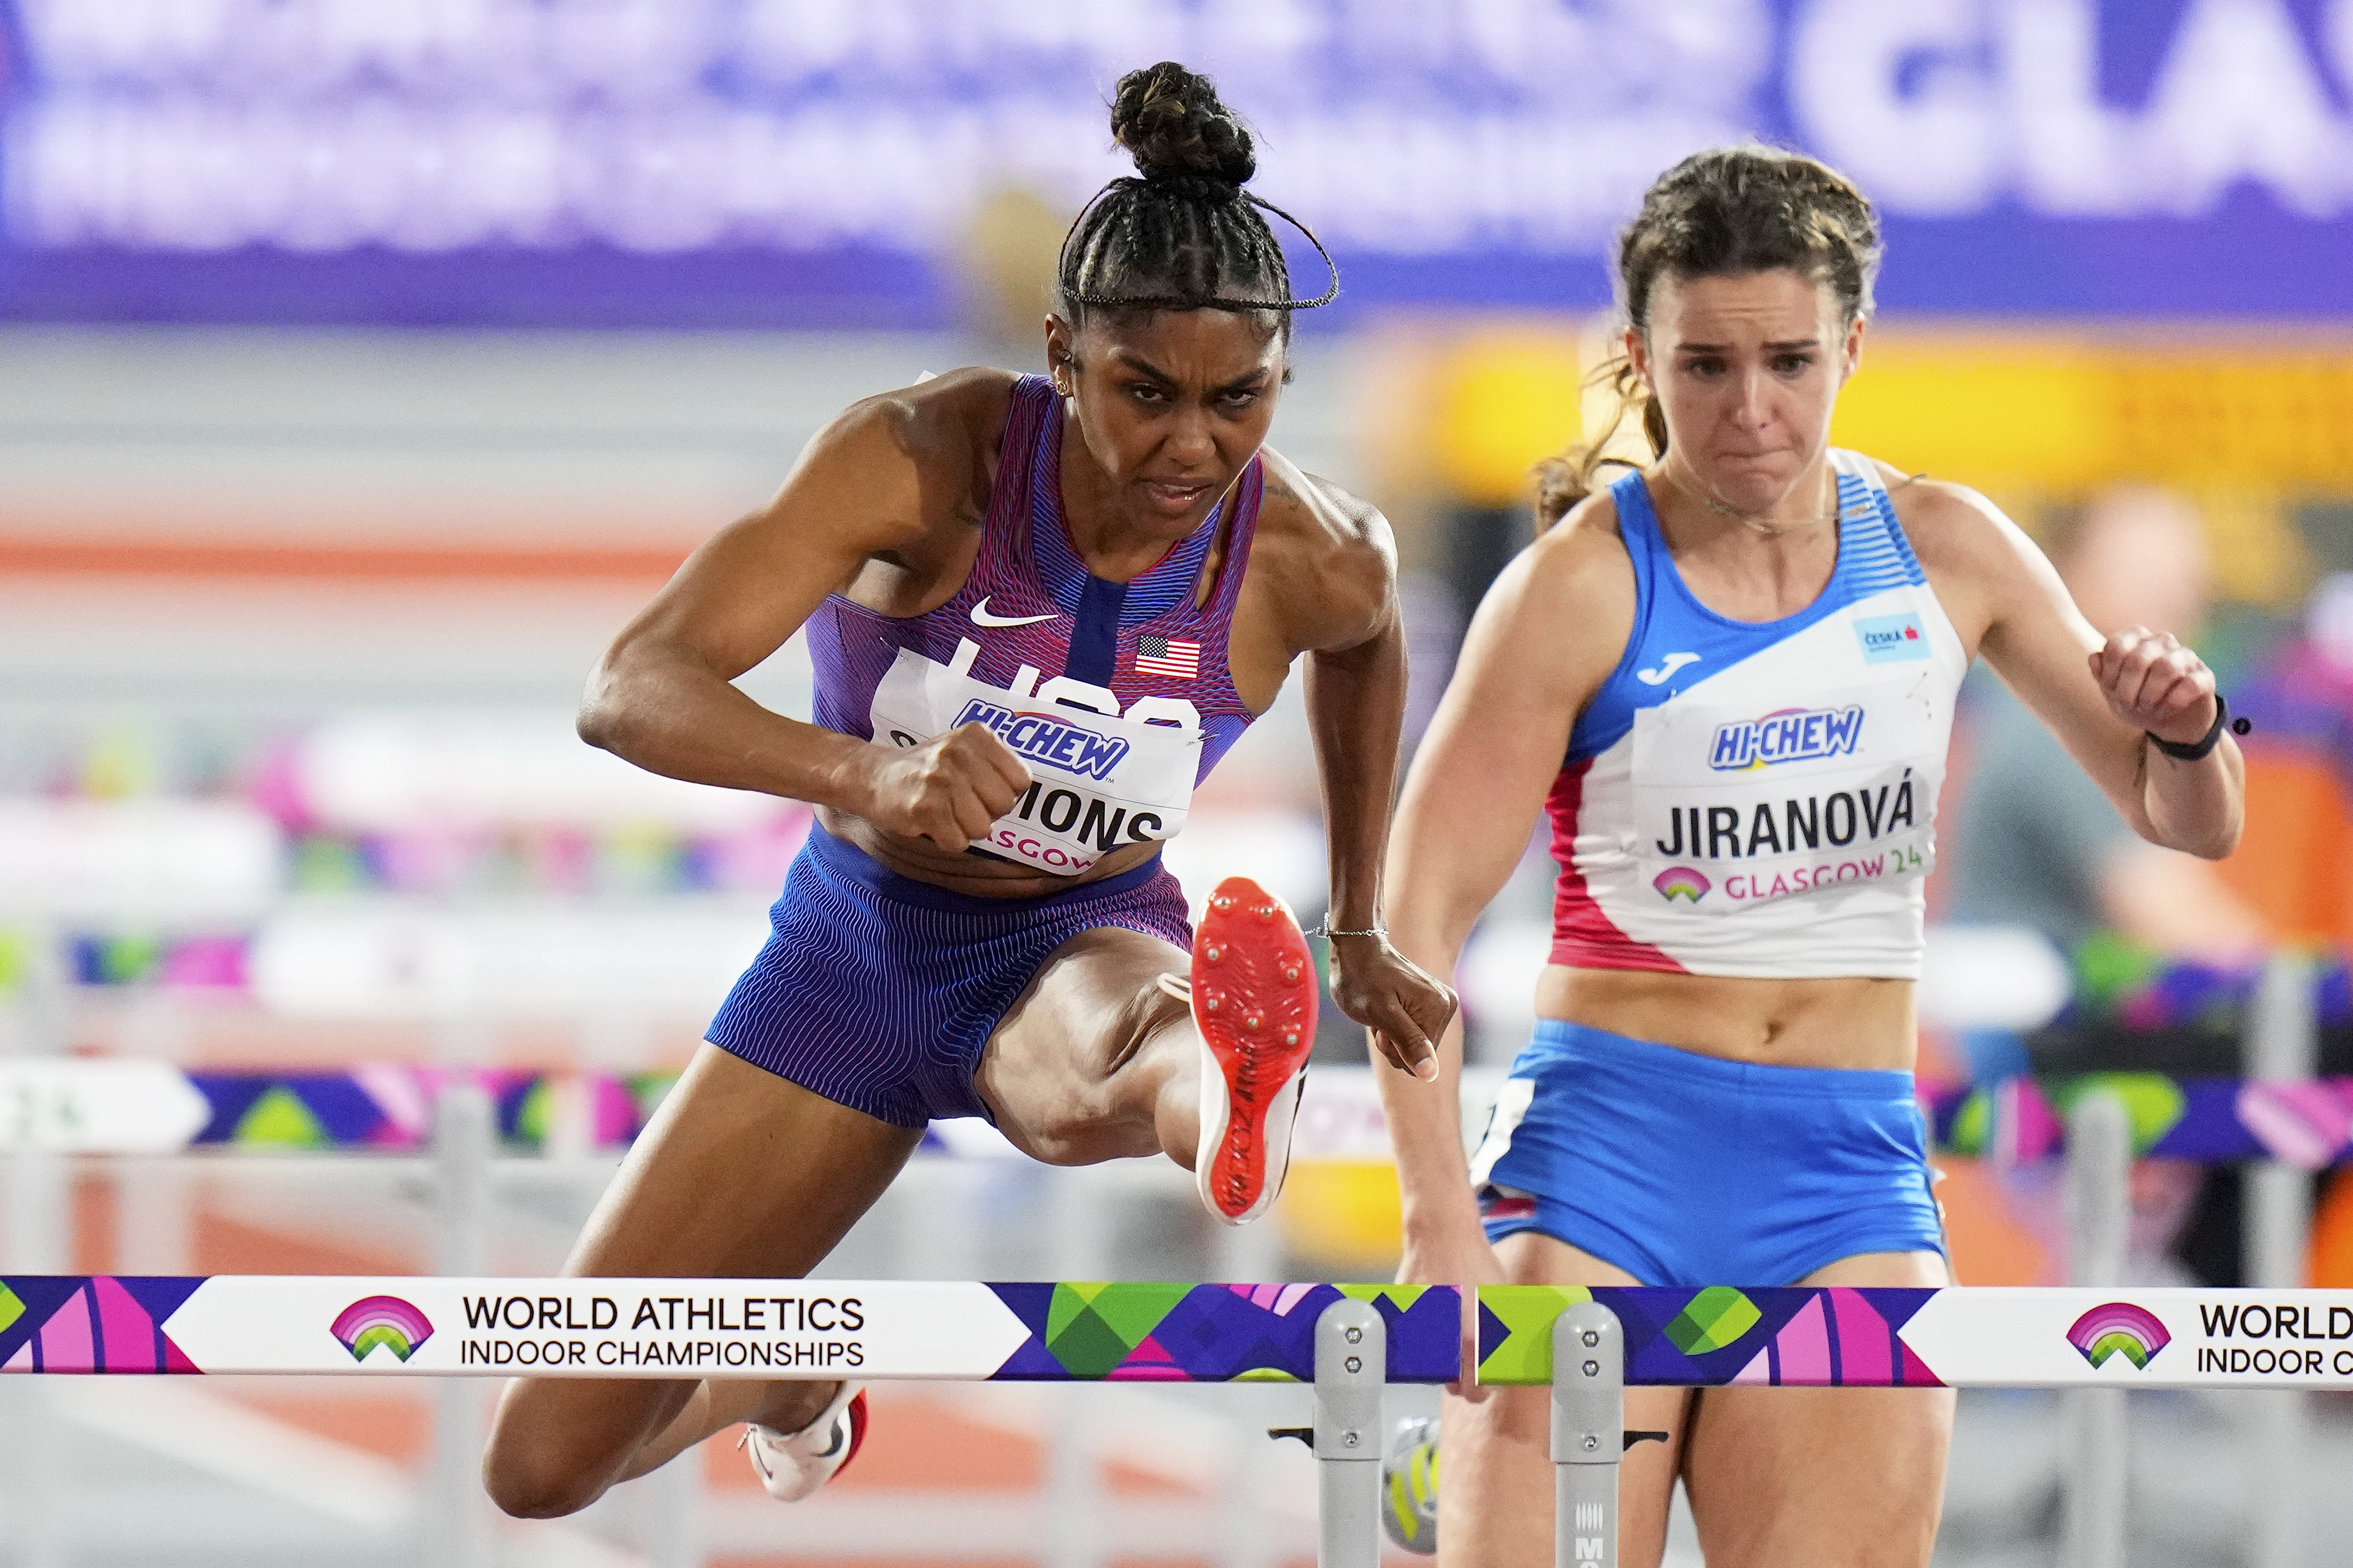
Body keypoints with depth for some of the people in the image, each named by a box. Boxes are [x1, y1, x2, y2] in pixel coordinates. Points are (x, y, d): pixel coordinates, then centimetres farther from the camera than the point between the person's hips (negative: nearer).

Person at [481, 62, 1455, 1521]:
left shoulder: (1312, 563, -17)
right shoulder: (928, 459, -25)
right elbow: (628, 690, -35)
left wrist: (1361, 935, 17)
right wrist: (865, 771, -54)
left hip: (1082, 946, -1)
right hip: (858, 945, 2)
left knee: (1083, 1092, -44)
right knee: (547, 1461, 7)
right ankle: (789, 1377, 41)